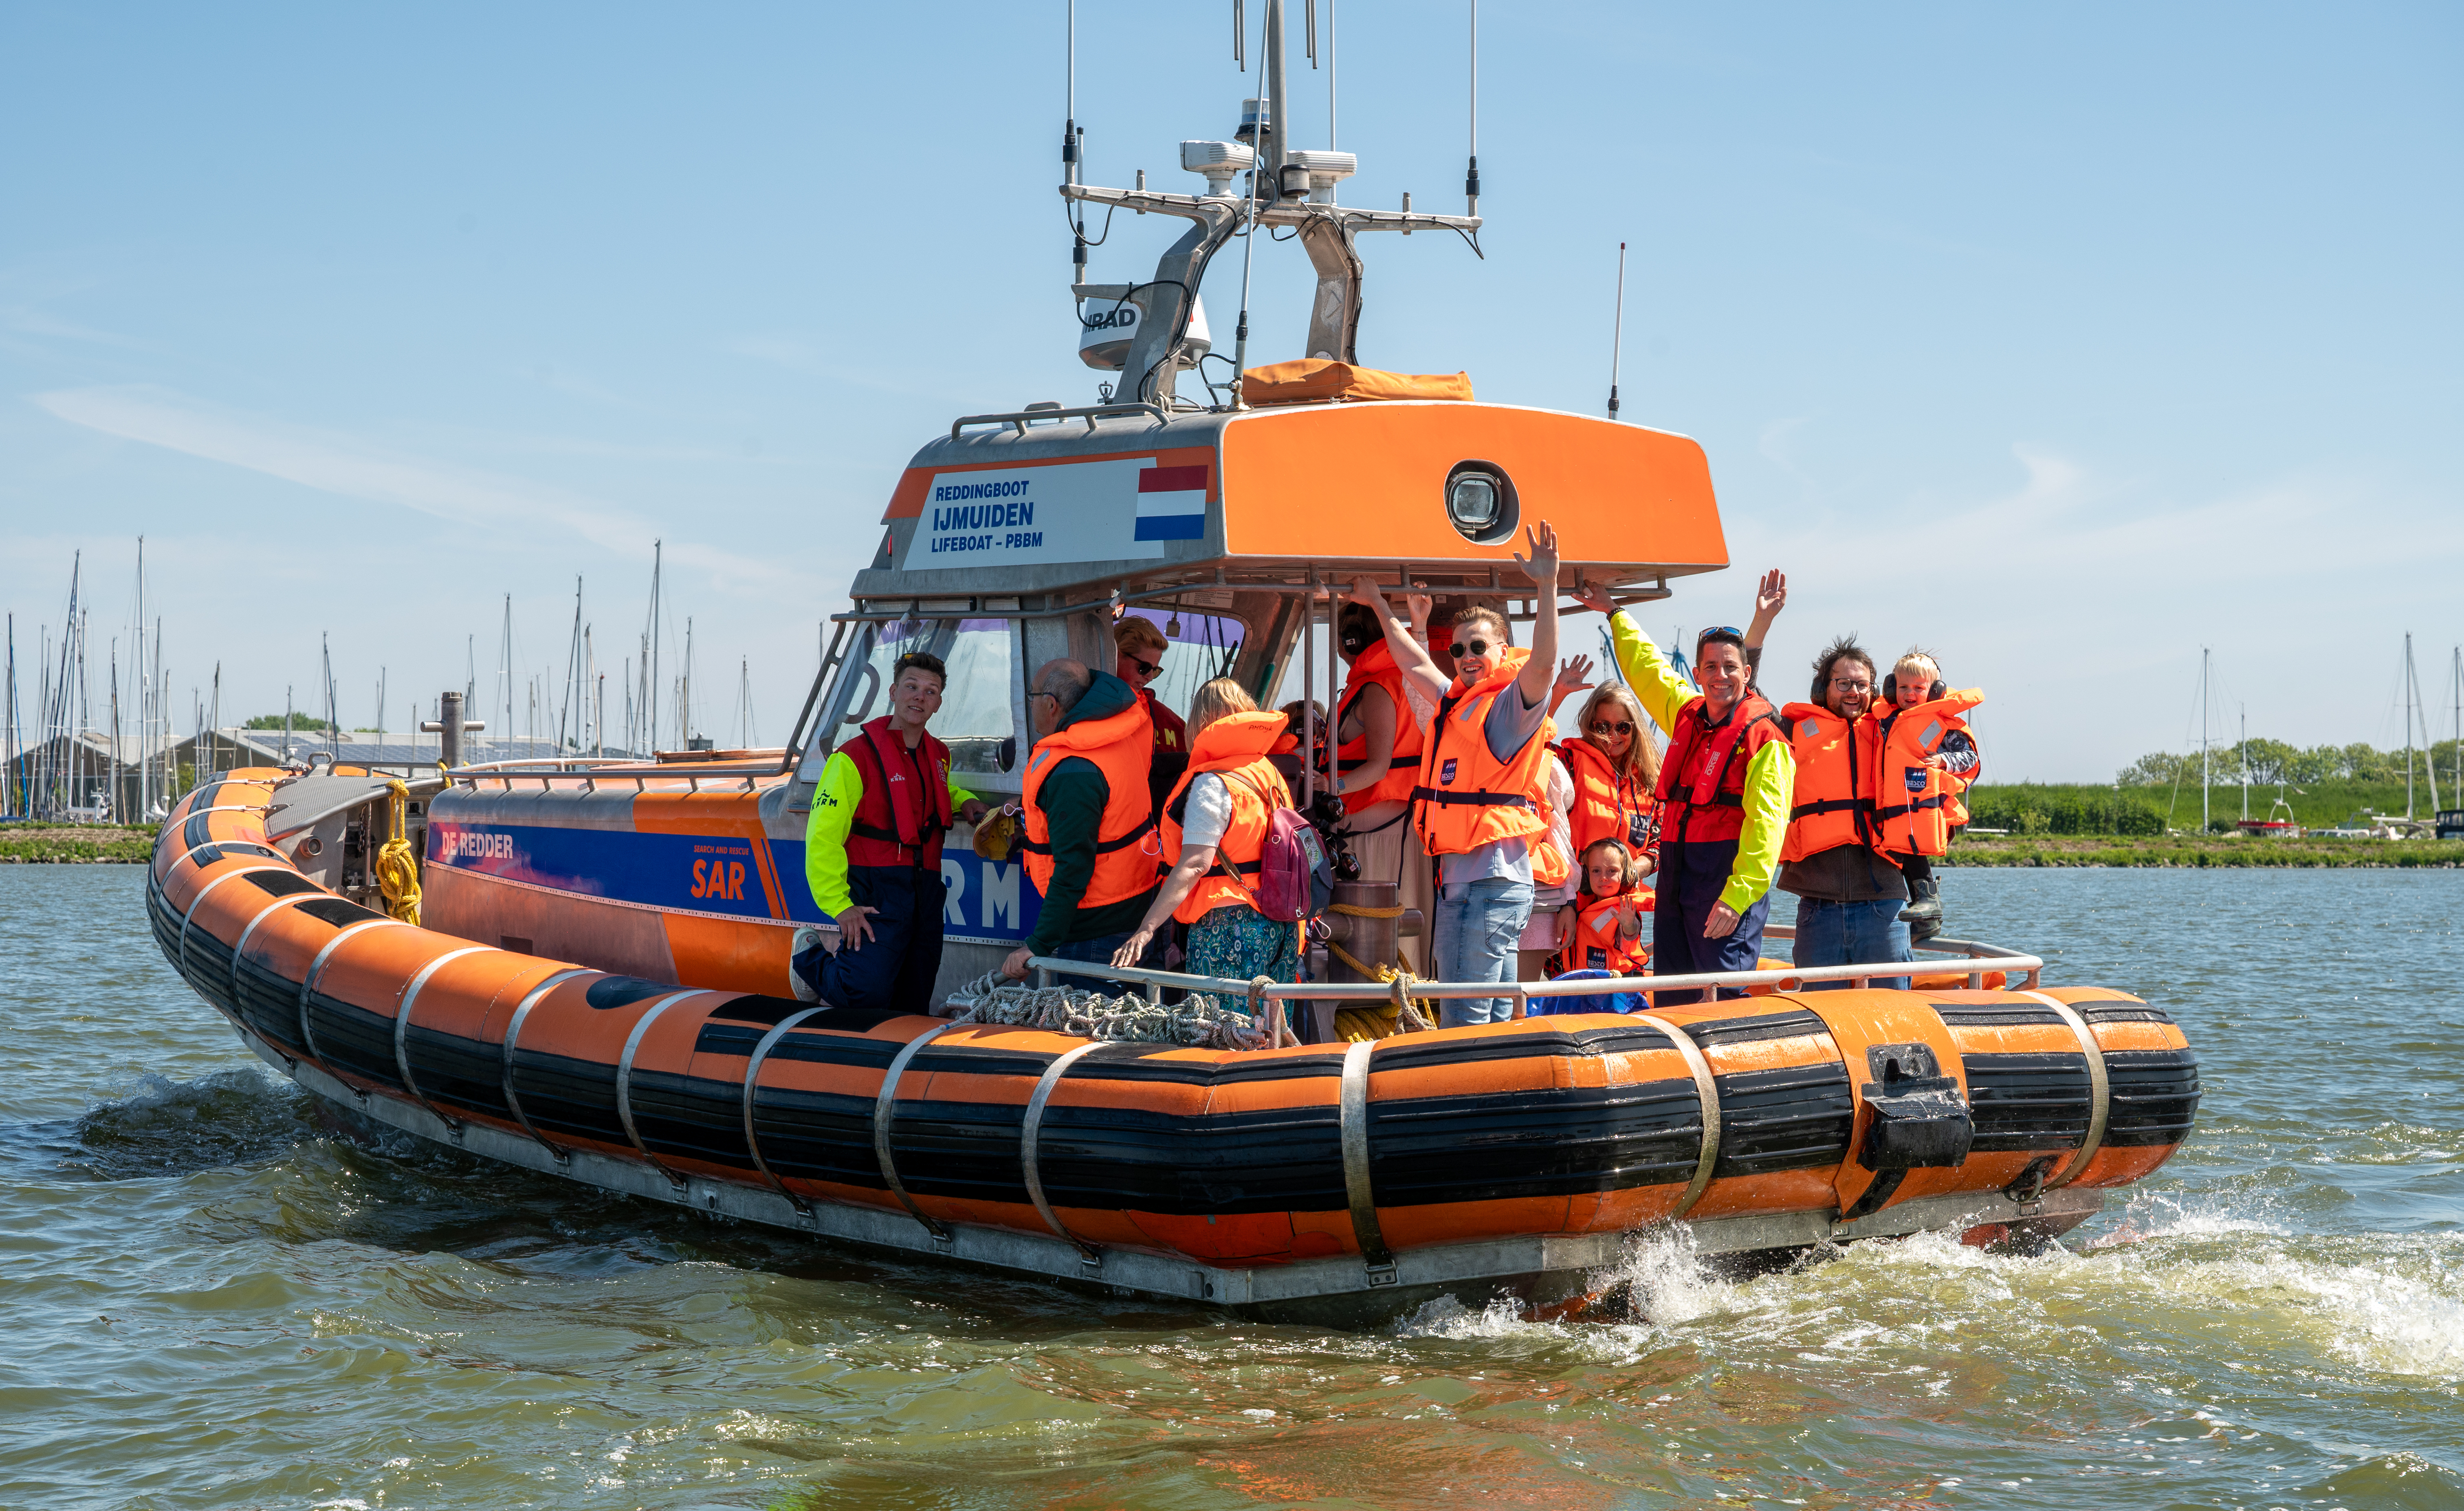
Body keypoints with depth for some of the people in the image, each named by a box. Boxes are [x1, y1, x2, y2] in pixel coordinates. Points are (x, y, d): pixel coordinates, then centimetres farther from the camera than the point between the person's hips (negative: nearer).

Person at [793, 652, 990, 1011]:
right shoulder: (856, 756, -9)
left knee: (913, 1007, 4)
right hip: (876, 894, -7)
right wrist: (839, 906, -16)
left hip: (926, 894, 7)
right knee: (866, 996, -16)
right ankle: (810, 959, 13)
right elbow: (823, 836, -12)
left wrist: (964, 801, 17)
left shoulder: (940, 756, 14)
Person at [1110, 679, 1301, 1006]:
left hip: (1227, 927, -8)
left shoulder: (1212, 784, -13)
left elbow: (1194, 864, -21)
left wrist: (1146, 930, -25)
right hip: (1279, 927, 8)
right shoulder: (1269, 773, 11)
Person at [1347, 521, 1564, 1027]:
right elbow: (1414, 663, 33)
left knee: (1463, 1021, -13)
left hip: (1493, 880, -9)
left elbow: (1543, 664, -25)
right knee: (1494, 1015, 11)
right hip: (1460, 877, 9)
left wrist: (1547, 588, -34)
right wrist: (1378, 604, 39)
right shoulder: (1455, 702, 19)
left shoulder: (1512, 703, -6)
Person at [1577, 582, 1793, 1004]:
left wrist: (1736, 898, -24)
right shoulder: (1685, 713, 12)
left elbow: (1766, 825, -16)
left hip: (1729, 875, -8)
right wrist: (1614, 613, 41)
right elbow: (1646, 666, 31)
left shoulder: (1765, 738, -9)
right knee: (1671, 1000, 10)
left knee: (1726, 997, -12)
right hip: (1676, 870, 8)